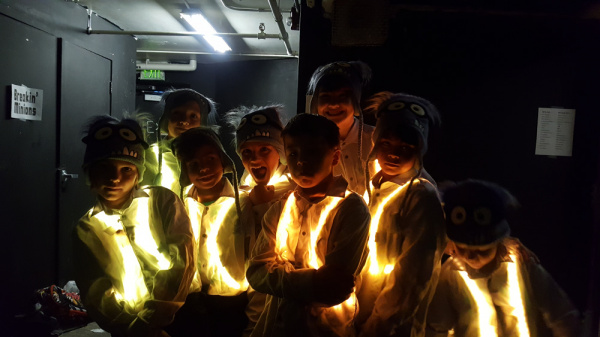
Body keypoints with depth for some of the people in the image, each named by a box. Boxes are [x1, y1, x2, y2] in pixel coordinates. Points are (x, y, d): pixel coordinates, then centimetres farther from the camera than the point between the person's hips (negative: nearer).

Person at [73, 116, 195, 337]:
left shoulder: (162, 201, 3)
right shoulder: (86, 229, 8)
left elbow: (182, 258, -6)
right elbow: (95, 294, 2)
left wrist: (152, 318, -14)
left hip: (184, 314, 0)